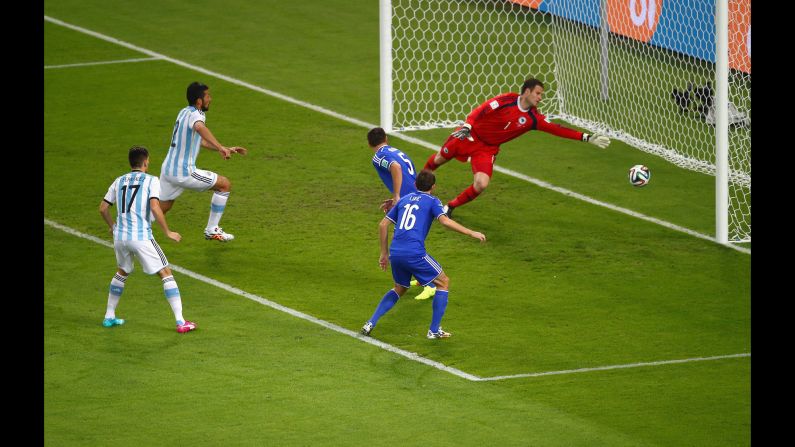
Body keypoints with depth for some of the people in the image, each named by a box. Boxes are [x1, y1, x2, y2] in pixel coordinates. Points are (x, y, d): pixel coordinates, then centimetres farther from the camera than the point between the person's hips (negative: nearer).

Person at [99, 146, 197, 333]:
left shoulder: (119, 182, 13)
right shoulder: (151, 181, -2)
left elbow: (103, 208, 15)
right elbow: (155, 208, -16)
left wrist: (112, 227, 33)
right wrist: (168, 232, -6)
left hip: (120, 236, 5)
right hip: (141, 237, -5)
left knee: (122, 272, 30)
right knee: (166, 274, 2)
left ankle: (109, 317, 33)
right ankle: (181, 322, -4)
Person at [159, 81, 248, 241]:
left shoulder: (185, 112, 16)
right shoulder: (196, 115, -14)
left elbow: (200, 141, 28)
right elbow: (199, 127, -41)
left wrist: (227, 149, 27)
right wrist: (220, 147, -48)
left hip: (167, 170, 9)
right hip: (184, 172, -9)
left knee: (162, 208, 20)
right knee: (224, 184, 4)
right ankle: (212, 230, 8)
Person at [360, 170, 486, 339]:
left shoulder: (404, 199, 22)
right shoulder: (432, 201, 5)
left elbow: (383, 224, 20)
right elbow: (445, 221, -13)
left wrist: (384, 253, 27)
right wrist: (471, 233, -10)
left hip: (395, 253, 6)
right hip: (415, 253, -6)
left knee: (400, 288, 29)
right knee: (443, 282, 12)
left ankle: (371, 323, 17)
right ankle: (434, 330, 8)